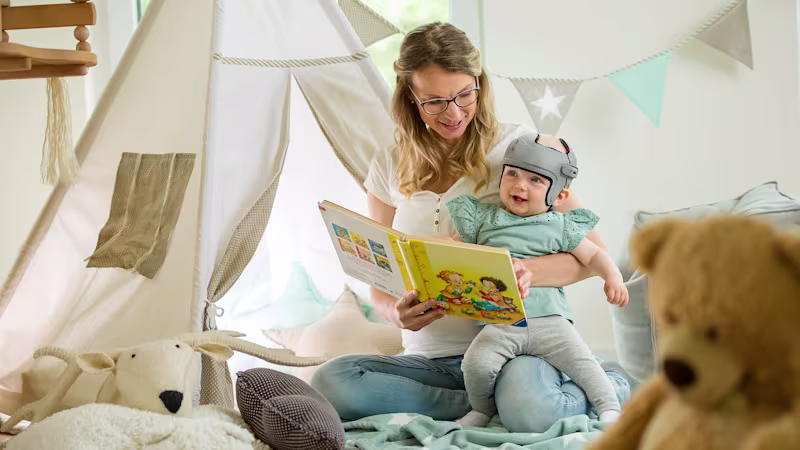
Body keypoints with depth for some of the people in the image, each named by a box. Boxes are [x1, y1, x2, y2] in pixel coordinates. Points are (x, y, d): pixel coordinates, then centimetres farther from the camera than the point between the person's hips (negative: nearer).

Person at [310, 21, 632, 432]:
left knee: (528, 411, -39)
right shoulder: (389, 169, 8)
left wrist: (529, 271, -25)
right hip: (429, 359, 4)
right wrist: (396, 313, -14)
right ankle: (493, 403, -17)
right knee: (329, 382, -27)